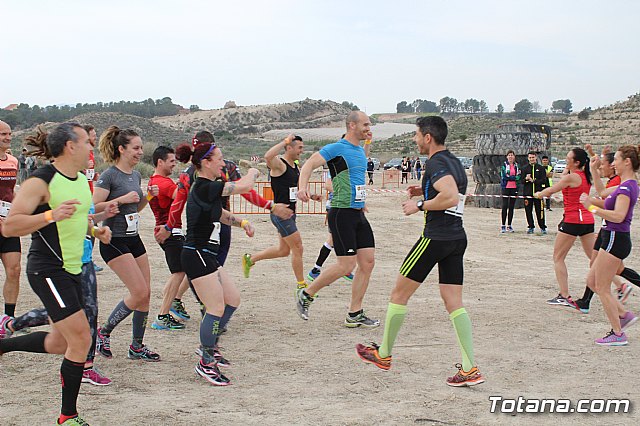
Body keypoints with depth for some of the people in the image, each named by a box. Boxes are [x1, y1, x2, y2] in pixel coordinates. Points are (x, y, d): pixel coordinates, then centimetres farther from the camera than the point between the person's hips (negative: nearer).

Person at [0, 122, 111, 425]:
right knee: (81, 338, -10)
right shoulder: (41, 181, -16)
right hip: (47, 270, -9)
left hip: (72, 269, 9)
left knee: (58, 344, 15)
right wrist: (51, 215, -31)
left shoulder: (82, 179, 10)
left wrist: (95, 230, 7)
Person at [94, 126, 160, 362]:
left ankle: (137, 346, 16)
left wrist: (148, 196, 5)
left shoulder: (136, 175, 11)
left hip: (133, 239, 8)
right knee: (139, 292, -12)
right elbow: (93, 207, -17)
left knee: (145, 293, 5)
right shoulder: (109, 176, -12)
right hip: (114, 242, -8)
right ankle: (104, 332, 6)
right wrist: (121, 199, -22)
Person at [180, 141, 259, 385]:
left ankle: (210, 345, 28)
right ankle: (206, 363, 2)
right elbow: (244, 186, -20)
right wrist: (253, 172, 2)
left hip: (206, 257, 10)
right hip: (197, 256, -10)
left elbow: (219, 214, 29)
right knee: (217, 309, -9)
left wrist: (241, 222, 12)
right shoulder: (205, 188, -18)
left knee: (233, 299, 15)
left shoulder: (208, 188, 13)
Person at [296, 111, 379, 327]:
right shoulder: (336, 148, -9)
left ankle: (355, 315, 11)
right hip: (341, 213, -8)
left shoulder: (360, 151, 16)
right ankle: (306, 295, 9)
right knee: (346, 265, -10)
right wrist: (303, 187, -35)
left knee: (368, 261, 3)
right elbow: (309, 164, -18)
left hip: (359, 214, 9)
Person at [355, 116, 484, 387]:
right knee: (454, 303, 6)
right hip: (458, 238, 9)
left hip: (435, 237, -9)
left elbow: (451, 198, -27)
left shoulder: (435, 163, -13)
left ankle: (383, 355, 19)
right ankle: (470, 369, -1)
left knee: (399, 293, 6)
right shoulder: (454, 162, 15)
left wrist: (420, 205, -15)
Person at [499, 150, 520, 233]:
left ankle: (509, 226, 11)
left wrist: (510, 177, -14)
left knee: (511, 207, 5)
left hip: (514, 188, 4)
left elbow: (519, 177, 2)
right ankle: (503, 226, -2)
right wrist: (514, 177, -10)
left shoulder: (517, 166, 11)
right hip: (506, 187, -3)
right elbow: (504, 176, -11)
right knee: (505, 207, -5)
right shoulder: (504, 165, 0)